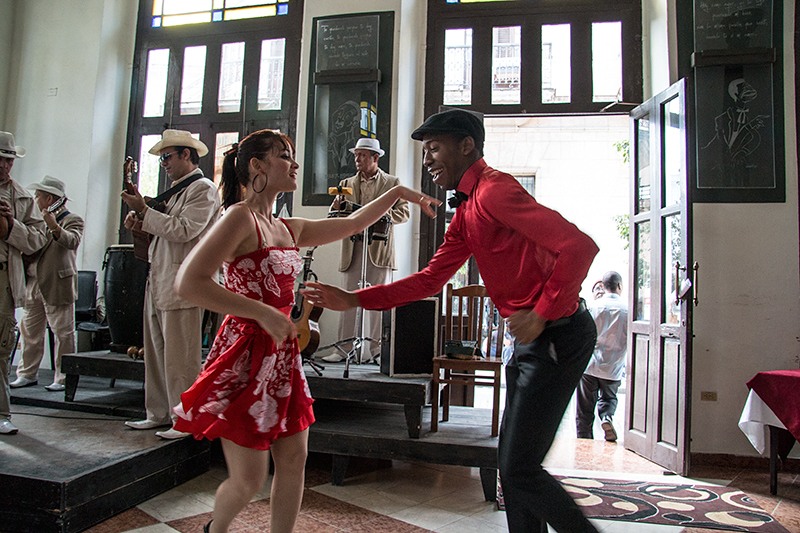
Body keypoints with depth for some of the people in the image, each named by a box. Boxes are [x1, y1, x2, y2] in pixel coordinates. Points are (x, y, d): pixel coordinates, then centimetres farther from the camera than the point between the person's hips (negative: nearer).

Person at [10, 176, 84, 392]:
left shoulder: (72, 220, -4)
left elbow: (72, 241, -23)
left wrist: (54, 227, -39)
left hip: (57, 286, -8)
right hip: (33, 285, 8)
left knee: (63, 333, -3)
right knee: (29, 331, 12)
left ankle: (63, 378, 4)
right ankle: (27, 374, 23)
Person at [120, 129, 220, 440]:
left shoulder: (203, 189, -5)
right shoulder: (175, 191, 24)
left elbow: (183, 230, -17)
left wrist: (144, 211, -13)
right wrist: (142, 224, 9)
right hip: (158, 283, 9)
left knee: (180, 356, -6)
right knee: (156, 353, 12)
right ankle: (159, 414, 21)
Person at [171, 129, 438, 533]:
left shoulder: (290, 229, 12)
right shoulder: (240, 217, -12)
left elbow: (352, 224, 22)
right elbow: (189, 283, -21)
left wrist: (398, 192, 21)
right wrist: (263, 313, -22)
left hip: (282, 355, 8)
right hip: (246, 355, -7)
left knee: (293, 461, 10)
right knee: (249, 480, 3)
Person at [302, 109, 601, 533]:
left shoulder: (493, 189, -16)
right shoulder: (464, 215, 16)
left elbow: (579, 245, -23)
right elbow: (429, 280, 15)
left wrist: (541, 314, -20)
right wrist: (353, 299, 10)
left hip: (557, 337, -10)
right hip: (532, 340, 10)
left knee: (519, 468, -5)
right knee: (511, 462, 16)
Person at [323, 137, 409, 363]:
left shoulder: (392, 183, 9)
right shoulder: (346, 184, 17)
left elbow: (404, 212, 2)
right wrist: (337, 208, -11)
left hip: (380, 249, -2)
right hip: (352, 249, 3)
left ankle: (378, 350, 8)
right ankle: (344, 349, 6)